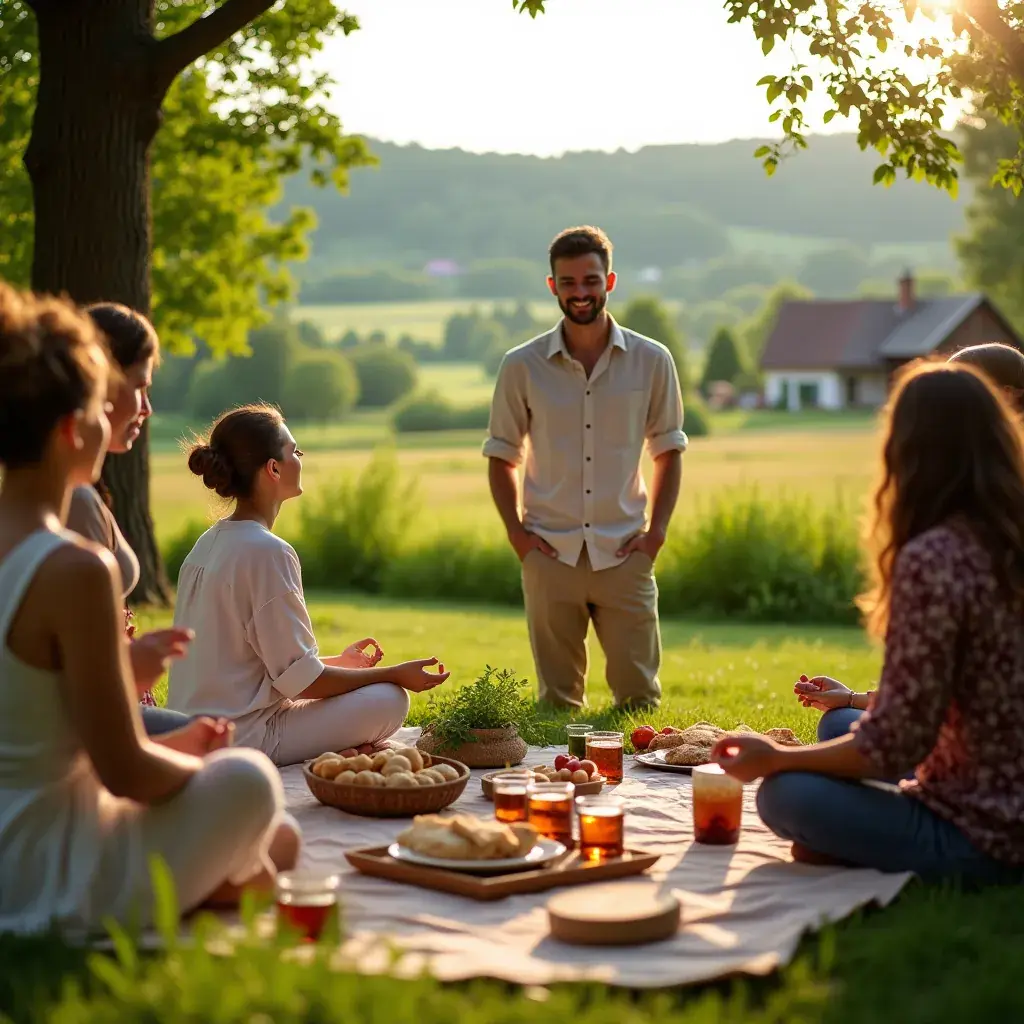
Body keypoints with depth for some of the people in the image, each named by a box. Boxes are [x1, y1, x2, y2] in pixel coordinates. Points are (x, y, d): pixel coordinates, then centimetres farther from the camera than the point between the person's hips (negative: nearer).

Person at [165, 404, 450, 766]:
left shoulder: (208, 544, 11)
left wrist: (338, 662, 23)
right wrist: (395, 674, -6)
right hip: (239, 745, -9)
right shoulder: (267, 552, -17)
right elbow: (300, 679, -17)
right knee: (390, 699, -7)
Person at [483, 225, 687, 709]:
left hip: (624, 554, 0)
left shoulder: (651, 361, 2)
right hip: (550, 555, 0)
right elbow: (501, 456, 9)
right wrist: (515, 530, -3)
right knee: (557, 703, 8)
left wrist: (657, 529, 0)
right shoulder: (522, 367, 1)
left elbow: (668, 450, 10)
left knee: (638, 697, 5)